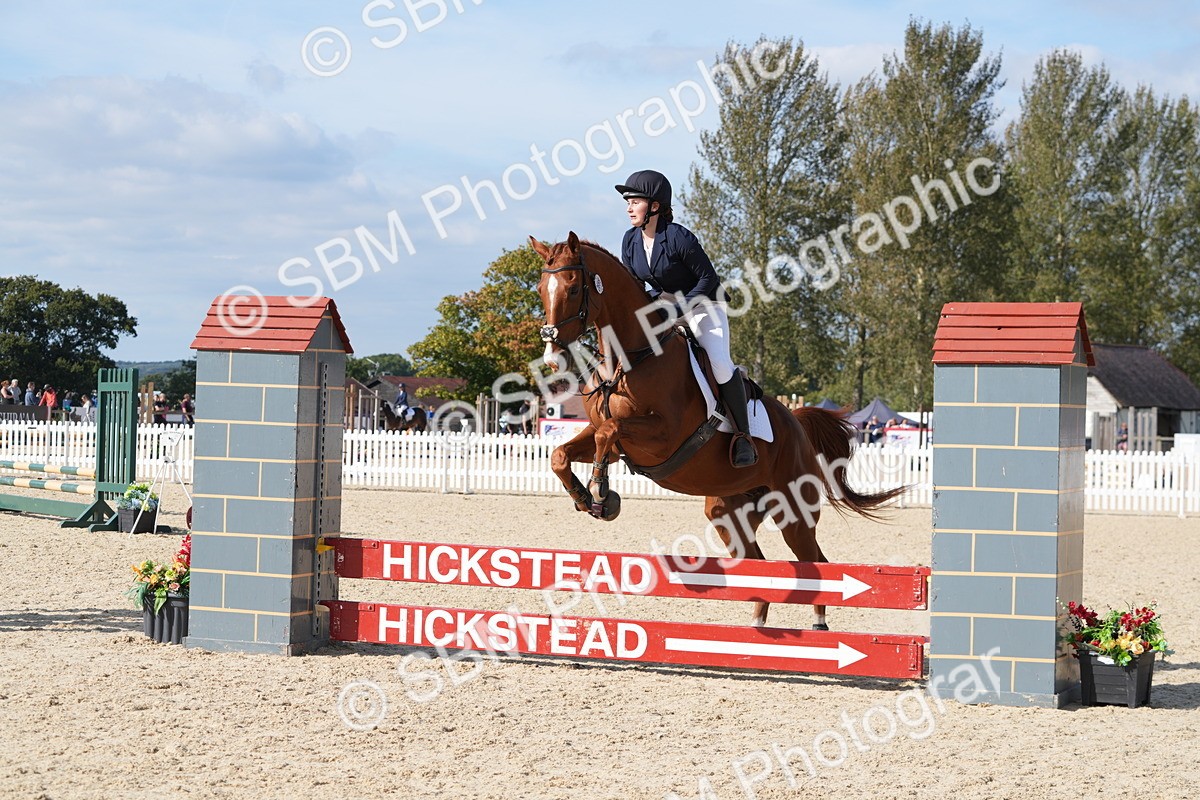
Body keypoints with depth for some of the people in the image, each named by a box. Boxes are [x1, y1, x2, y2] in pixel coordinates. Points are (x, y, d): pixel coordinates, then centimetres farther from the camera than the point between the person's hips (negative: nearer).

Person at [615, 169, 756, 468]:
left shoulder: (679, 238, -23)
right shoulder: (630, 241, -3)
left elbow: (708, 280, -20)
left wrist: (679, 309, -25)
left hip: (703, 306, -7)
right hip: (664, 307, 8)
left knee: (719, 363, -27)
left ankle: (743, 435, -15)